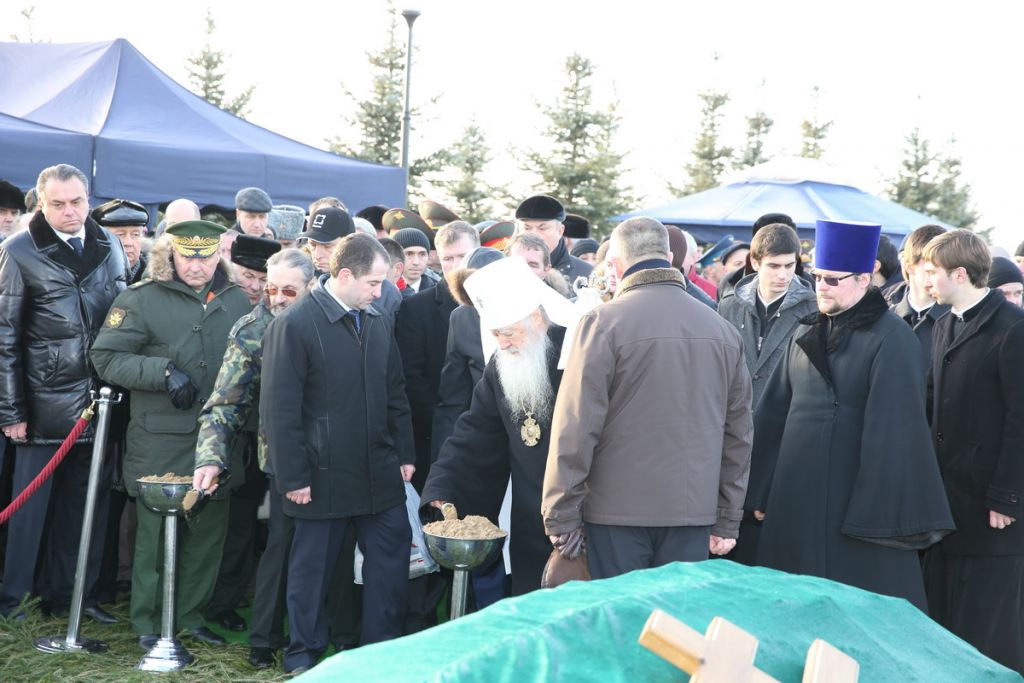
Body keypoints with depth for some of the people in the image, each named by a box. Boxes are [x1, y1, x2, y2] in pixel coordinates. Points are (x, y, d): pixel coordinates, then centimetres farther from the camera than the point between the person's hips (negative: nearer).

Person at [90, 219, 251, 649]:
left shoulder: (236, 300, 9)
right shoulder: (141, 299, -4)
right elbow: (107, 357, -7)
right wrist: (164, 371, -17)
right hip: (161, 440, -4)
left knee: (210, 528, 10)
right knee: (157, 529, 2)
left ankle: (191, 615, 25)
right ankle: (147, 622, 16)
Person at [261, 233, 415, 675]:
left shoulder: (379, 322, 6)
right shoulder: (294, 325, -14)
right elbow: (279, 410, -14)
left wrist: (405, 455, 10)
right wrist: (293, 478, -14)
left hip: (380, 472, 6)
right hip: (324, 474, -5)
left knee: (392, 558, 9)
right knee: (312, 567, 9)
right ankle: (303, 653, 26)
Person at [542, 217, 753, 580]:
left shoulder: (604, 322, -9)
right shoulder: (723, 331, 7)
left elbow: (576, 427, -12)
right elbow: (738, 432, 10)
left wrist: (561, 517, -5)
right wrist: (727, 522, 16)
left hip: (618, 511, -4)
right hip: (695, 512, 4)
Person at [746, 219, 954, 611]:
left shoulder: (891, 338, -10)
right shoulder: (807, 333, 11)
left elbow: (895, 428, -15)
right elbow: (774, 413, 13)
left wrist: (878, 514, -17)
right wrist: (760, 491, 10)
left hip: (855, 499, -6)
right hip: (796, 496, 7)